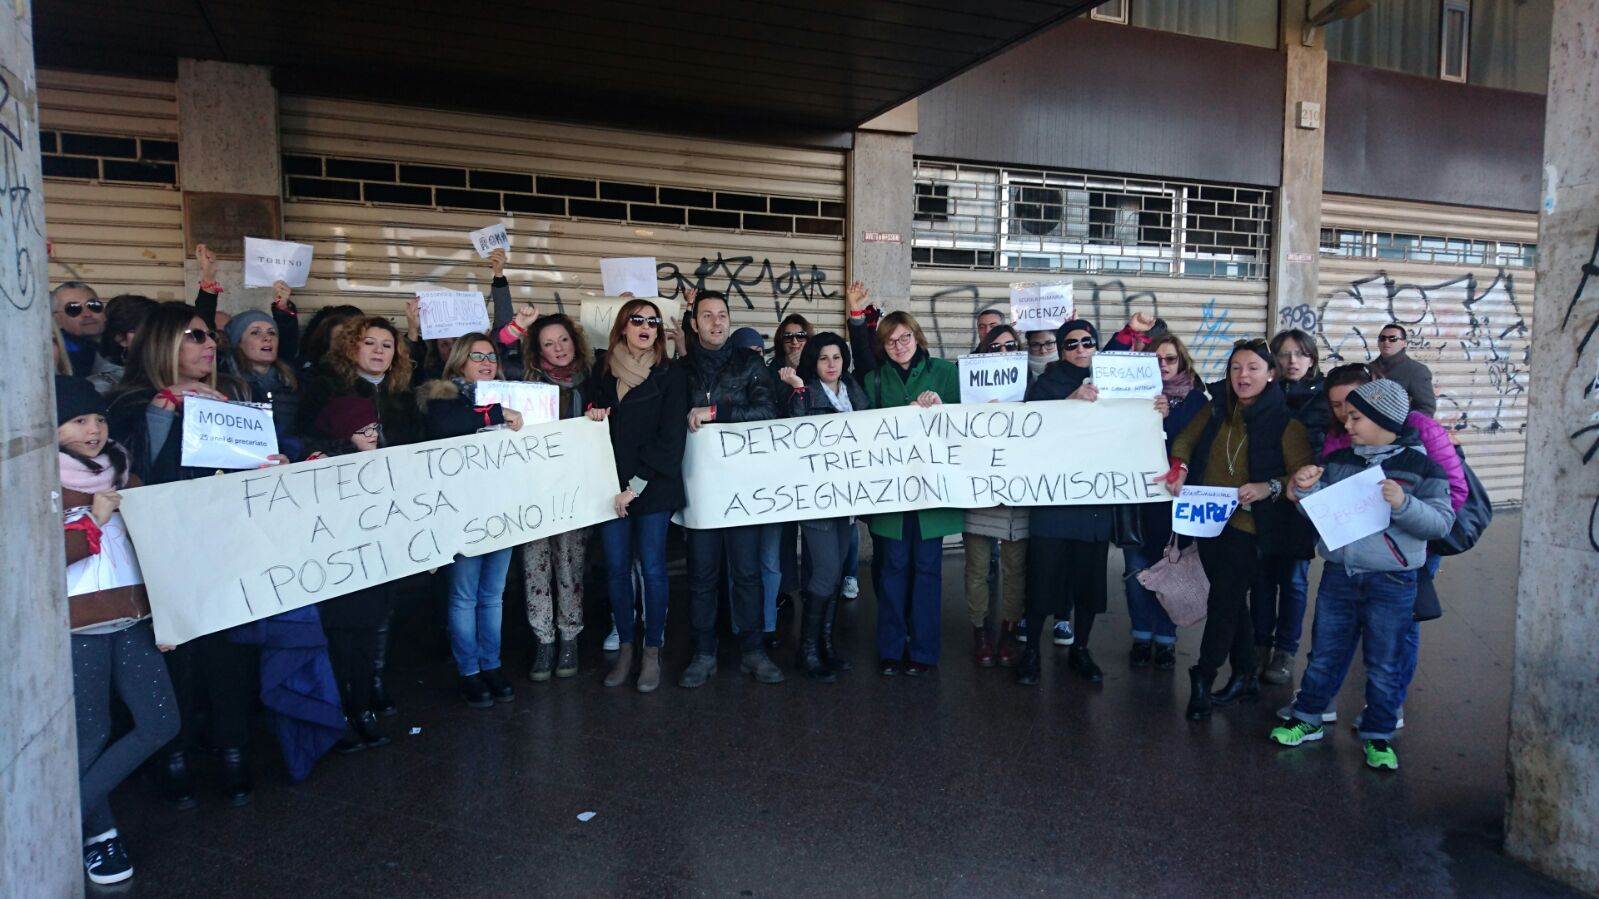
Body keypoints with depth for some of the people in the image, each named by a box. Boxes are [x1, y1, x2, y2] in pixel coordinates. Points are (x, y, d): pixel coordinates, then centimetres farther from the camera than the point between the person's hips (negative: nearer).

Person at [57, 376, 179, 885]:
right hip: (76, 625, -5)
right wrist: (92, 522, -17)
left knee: (161, 723, 4)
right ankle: (96, 834, 28)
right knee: (92, 734, 6)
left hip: (131, 618, 6)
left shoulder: (117, 470, 13)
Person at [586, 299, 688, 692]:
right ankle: (625, 647, 20)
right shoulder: (602, 372, 9)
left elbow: (671, 438, -7)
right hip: (610, 486, 3)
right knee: (616, 568, 7)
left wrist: (636, 485, -12)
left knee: (652, 568, 2)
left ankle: (652, 651, 14)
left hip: (653, 487, -3)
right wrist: (593, 416, -6)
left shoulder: (671, 376, -1)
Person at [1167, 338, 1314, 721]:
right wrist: (1179, 467, -7)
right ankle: (1245, 677, 28)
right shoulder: (1216, 411, 6)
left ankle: (1203, 680, 6)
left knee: (1224, 599, -7)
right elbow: (1185, 440, 12)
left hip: (1249, 525, -5)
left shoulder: (1284, 423, -8)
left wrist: (1270, 487, -28)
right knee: (1231, 600, 14)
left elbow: (1304, 474, -11)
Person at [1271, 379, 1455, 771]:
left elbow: (1440, 522, -9)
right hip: (1338, 574, 4)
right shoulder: (1339, 460, 7)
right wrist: (1306, 489, -6)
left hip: (1390, 582, -3)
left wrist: (1403, 504, -24)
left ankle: (1377, 737, 23)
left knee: (1383, 664, 8)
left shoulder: (1422, 467, -5)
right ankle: (1307, 719, 27)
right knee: (1324, 655, 13)